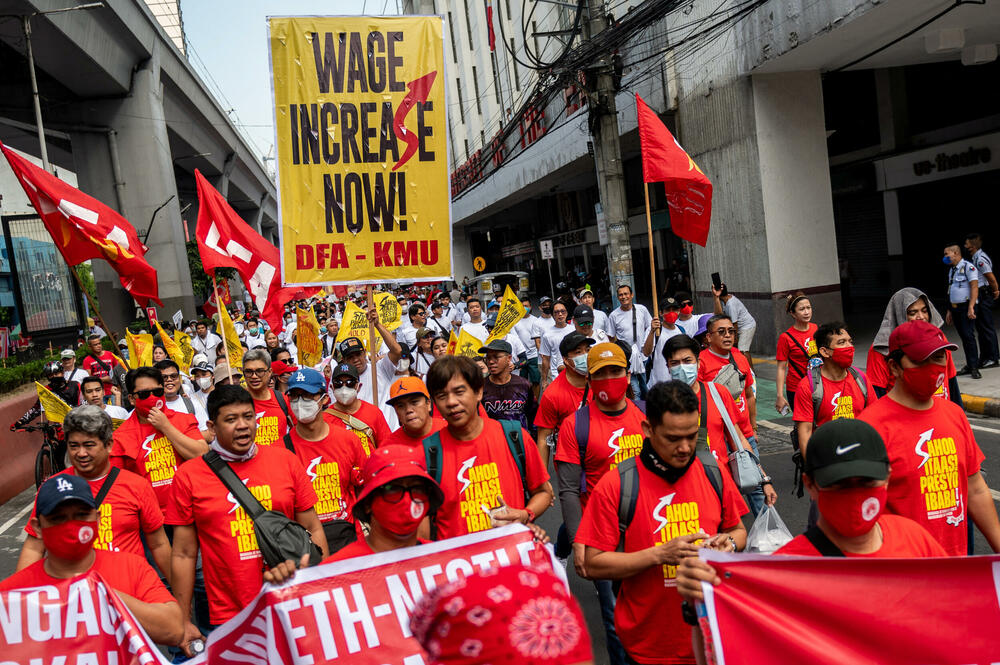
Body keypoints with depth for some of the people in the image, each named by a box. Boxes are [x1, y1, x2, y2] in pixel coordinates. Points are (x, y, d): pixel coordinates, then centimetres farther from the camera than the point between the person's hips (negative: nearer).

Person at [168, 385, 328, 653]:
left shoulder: (285, 460, 1)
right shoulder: (189, 475, -2)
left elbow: (312, 530, 5)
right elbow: (184, 554, 2)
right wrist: (184, 622, 3)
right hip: (228, 620, -1)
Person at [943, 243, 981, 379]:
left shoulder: (968, 267, -8)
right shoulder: (952, 270, 17)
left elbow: (974, 288, -15)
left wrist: (971, 308, -23)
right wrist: (949, 311, 19)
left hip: (966, 307, -8)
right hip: (955, 308, 8)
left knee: (968, 335, -11)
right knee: (963, 337, 9)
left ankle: (974, 368, -9)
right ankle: (969, 365, 13)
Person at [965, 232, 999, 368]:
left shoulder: (980, 259, -18)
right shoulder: (975, 258, 13)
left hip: (984, 295, -10)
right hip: (980, 296, 10)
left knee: (987, 327, -5)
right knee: (980, 327, 15)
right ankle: (985, 357, 22)